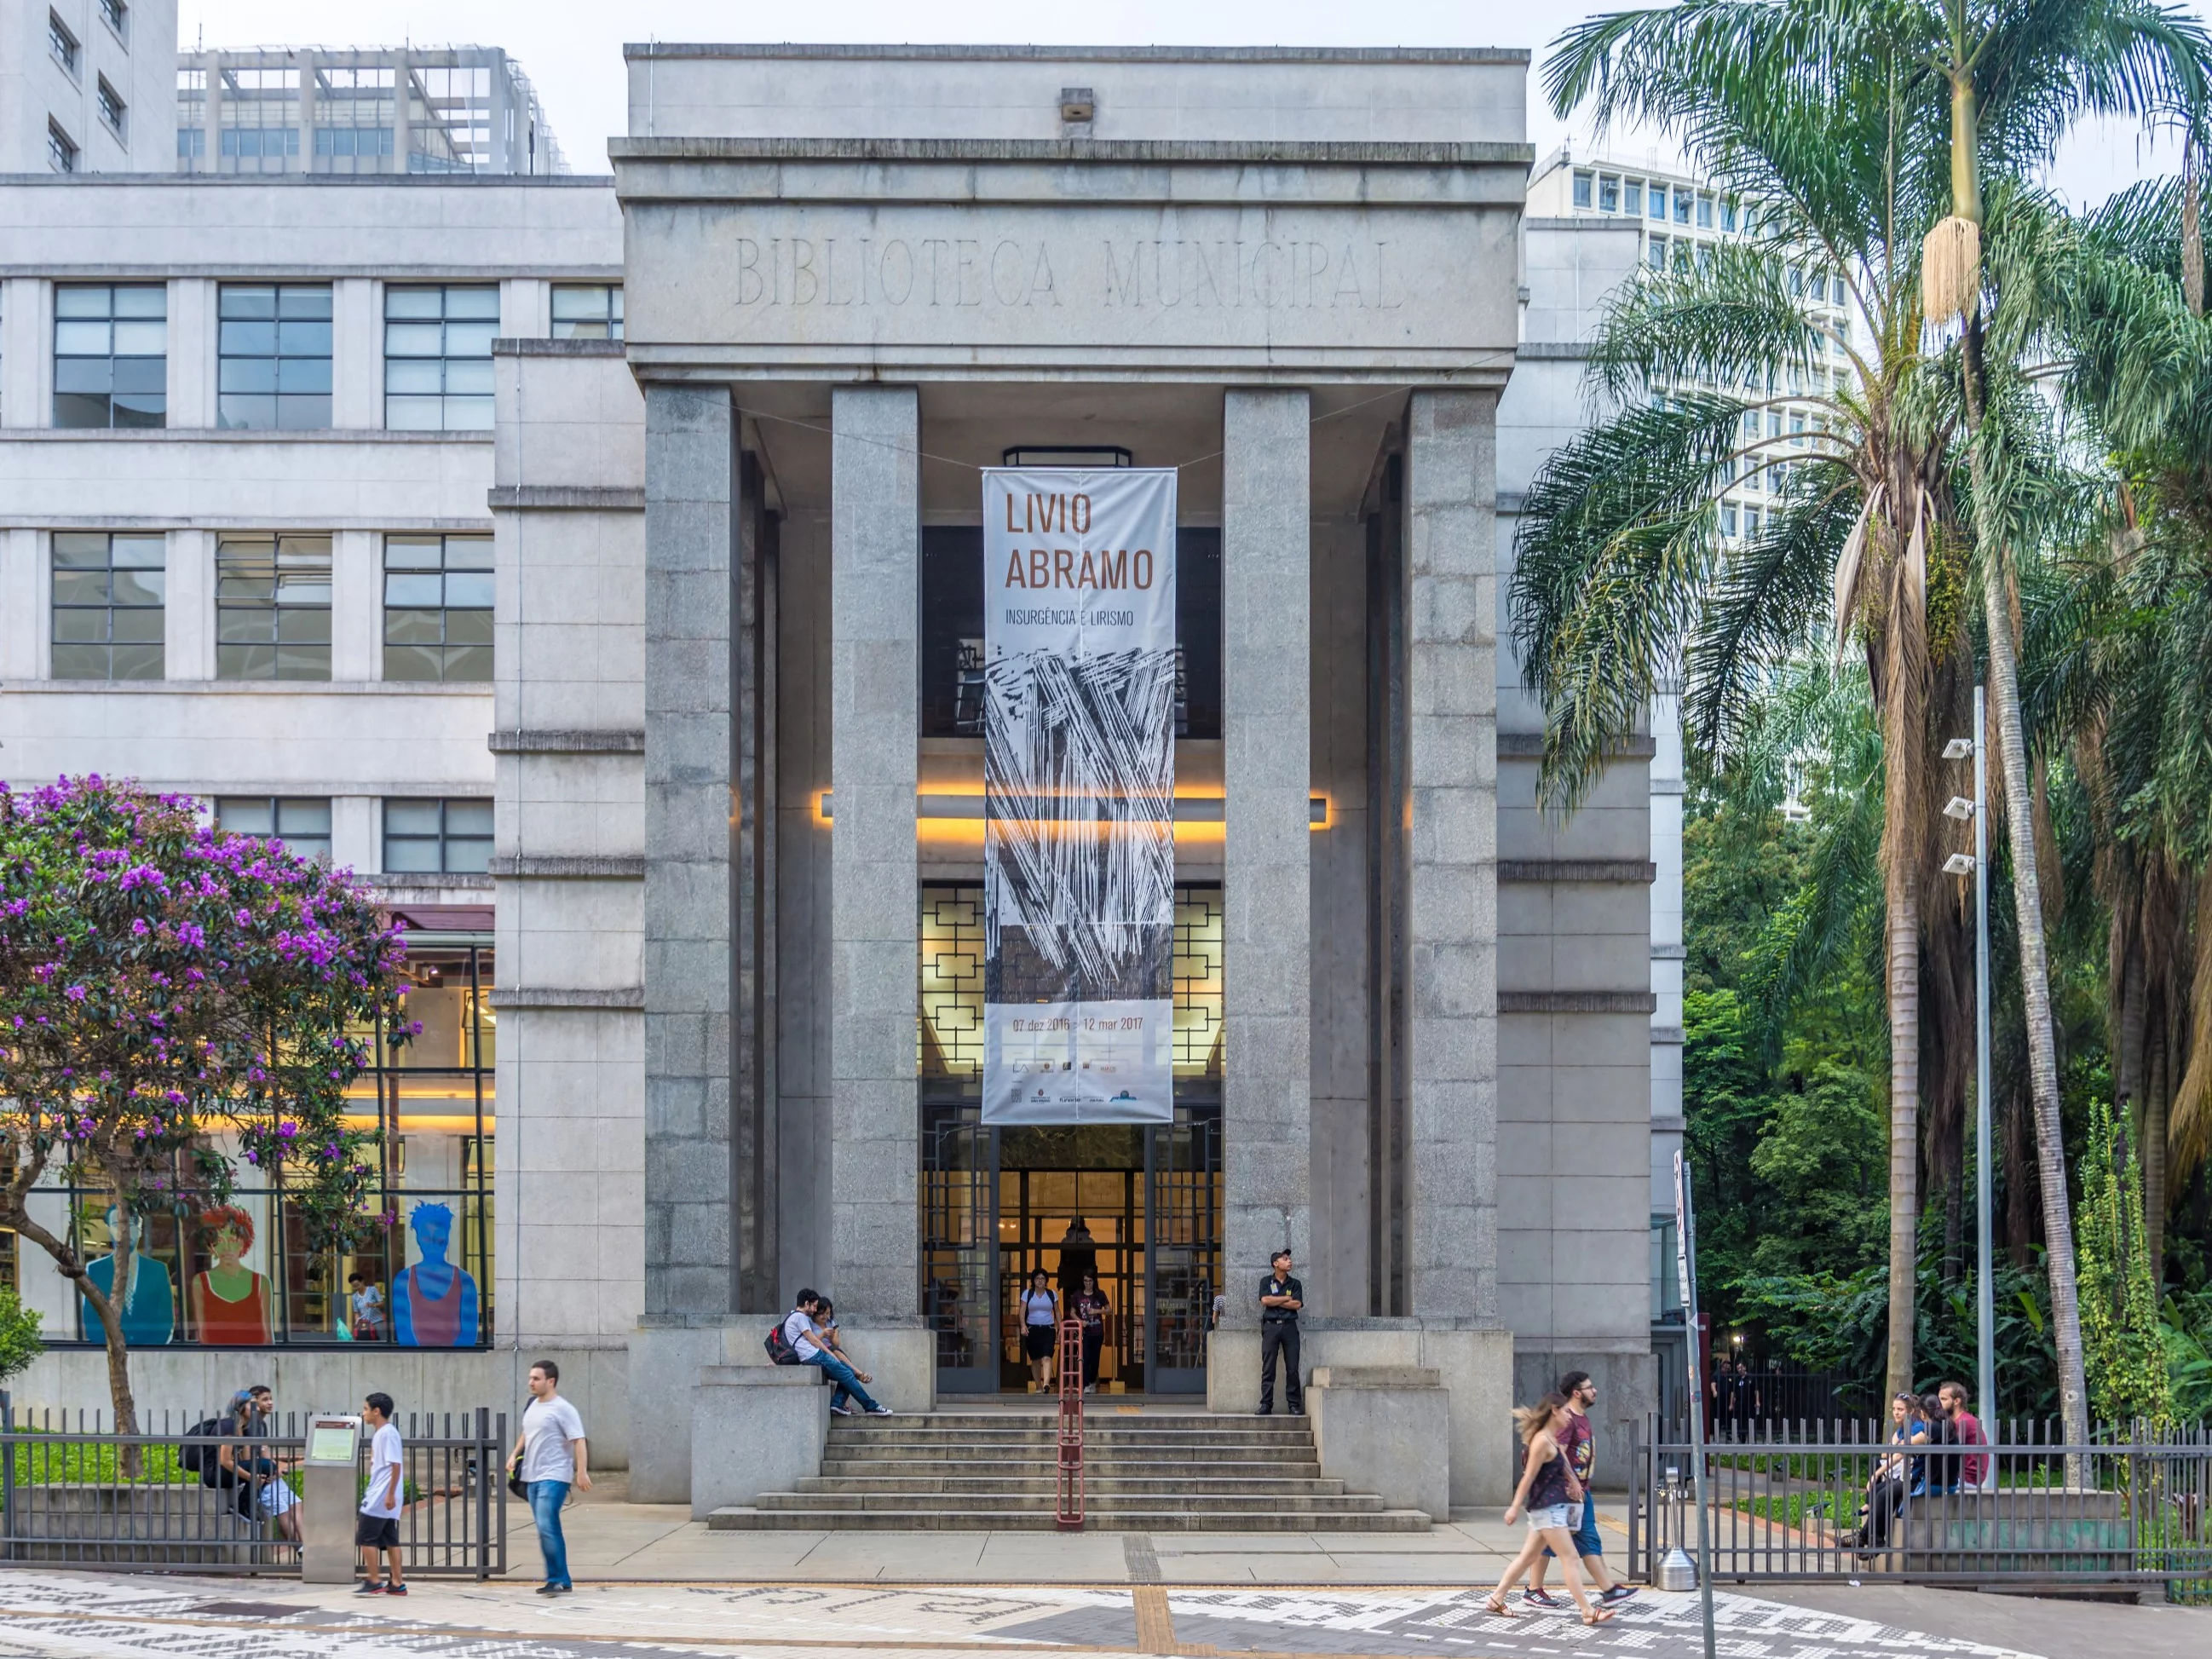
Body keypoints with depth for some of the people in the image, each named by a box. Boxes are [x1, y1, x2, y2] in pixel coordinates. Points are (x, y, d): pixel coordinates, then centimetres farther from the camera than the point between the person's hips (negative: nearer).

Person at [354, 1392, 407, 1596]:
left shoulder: (387, 1433, -15)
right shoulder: (380, 1433, 16)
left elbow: (396, 1465, -20)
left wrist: (390, 1494, -22)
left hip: (381, 1499, -9)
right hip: (382, 1499, 9)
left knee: (366, 1537, -5)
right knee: (390, 1540, 8)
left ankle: (373, 1582, -2)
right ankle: (396, 1583, 8)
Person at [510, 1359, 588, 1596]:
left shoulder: (563, 1409, -10)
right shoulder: (531, 1406, 14)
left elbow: (578, 1441, -15)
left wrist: (581, 1472, -24)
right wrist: (515, 1454, 14)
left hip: (554, 1477, -8)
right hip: (532, 1476, 8)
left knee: (547, 1527, -16)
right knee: (546, 1530, 10)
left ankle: (558, 1580, -11)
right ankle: (559, 1580, 16)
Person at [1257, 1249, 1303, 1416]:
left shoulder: (1295, 1284, 13)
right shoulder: (1266, 1282, 10)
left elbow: (1298, 1304, -2)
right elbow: (1265, 1300, -7)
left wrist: (1275, 1302, -3)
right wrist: (1287, 1298, -2)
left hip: (1289, 1326, 1)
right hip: (1271, 1326, -1)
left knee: (1292, 1368, -2)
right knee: (1268, 1368, -4)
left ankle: (1295, 1405, 2)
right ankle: (1266, 1405, -1)